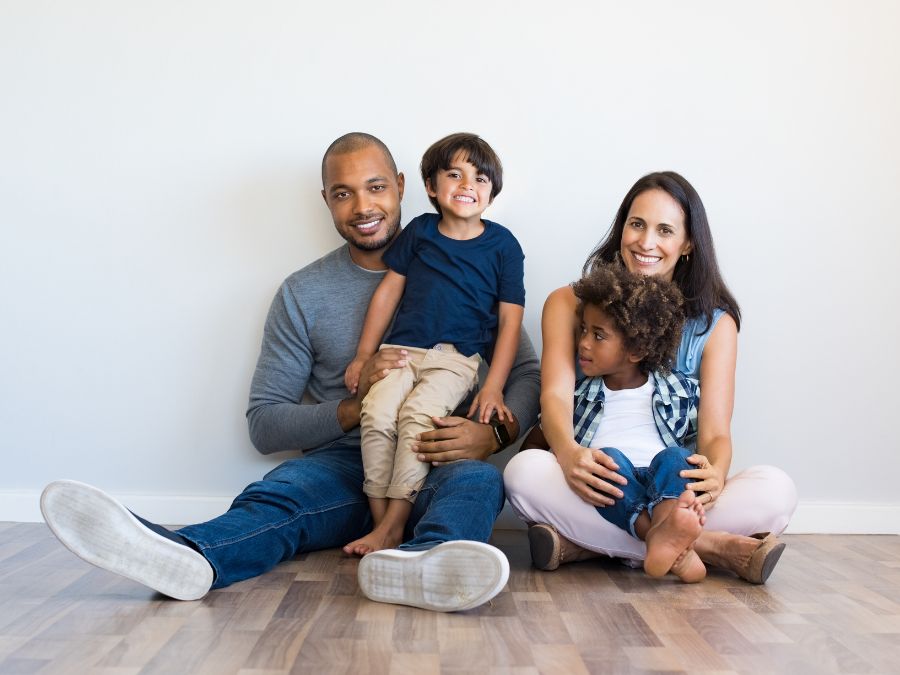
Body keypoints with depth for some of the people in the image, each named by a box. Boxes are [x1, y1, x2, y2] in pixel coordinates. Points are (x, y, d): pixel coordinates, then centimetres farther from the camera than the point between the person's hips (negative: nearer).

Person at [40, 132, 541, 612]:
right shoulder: (303, 294, 10)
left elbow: (527, 374, 6)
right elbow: (265, 425, 6)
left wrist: (491, 434, -17)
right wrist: (353, 408, -13)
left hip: (435, 468, 0)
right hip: (341, 464, 1)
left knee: (479, 479, -34)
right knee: (274, 497, -31)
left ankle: (418, 564, -64)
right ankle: (190, 558, -60)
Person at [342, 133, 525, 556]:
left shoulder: (502, 245, 5)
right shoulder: (419, 231, 11)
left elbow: (510, 319, 3)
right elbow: (388, 291, 14)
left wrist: (493, 388, -5)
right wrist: (363, 356, 12)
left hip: (456, 357, -2)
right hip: (401, 349, 3)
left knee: (418, 415, -28)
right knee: (376, 413, -24)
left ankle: (393, 526, -22)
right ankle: (379, 520, -16)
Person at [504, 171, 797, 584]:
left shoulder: (714, 322, 8)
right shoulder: (569, 303, 6)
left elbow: (715, 431, -2)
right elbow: (556, 395, -8)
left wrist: (715, 473, -28)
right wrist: (570, 454, -32)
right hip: (593, 489, -1)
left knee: (776, 490, -25)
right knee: (525, 470, -32)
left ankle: (581, 543, -27)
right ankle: (709, 546, -26)